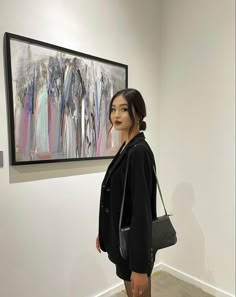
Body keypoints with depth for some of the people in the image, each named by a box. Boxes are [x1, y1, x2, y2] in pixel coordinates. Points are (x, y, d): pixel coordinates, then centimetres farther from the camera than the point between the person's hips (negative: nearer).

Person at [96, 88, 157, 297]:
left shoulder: (139, 151, -22)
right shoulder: (126, 148, 6)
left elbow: (142, 209, -24)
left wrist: (140, 266, -20)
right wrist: (104, 232, 18)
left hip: (134, 244, -9)